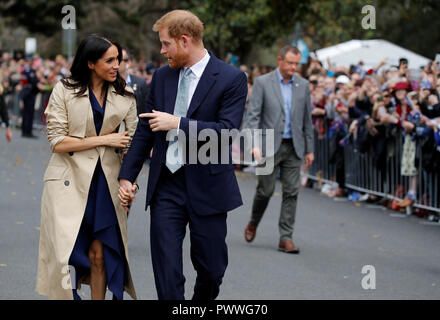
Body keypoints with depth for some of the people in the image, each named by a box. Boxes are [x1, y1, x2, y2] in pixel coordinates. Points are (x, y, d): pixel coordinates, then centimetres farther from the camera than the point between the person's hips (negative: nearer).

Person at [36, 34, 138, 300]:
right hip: (70, 181, -3)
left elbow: (130, 144, 9)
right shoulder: (64, 91, -3)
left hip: (107, 182, 3)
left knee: (99, 254, 2)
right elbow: (57, 142, -8)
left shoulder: (125, 95, 8)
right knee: (67, 252, -5)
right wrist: (103, 140, -10)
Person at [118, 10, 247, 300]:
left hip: (207, 187, -3)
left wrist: (178, 123, -19)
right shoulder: (162, 76, 9)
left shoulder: (232, 79, -7)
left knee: (212, 269, 8)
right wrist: (127, 176, 10)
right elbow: (145, 130, 14)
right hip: (166, 186, 3)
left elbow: (227, 131, -18)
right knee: (167, 272, -3)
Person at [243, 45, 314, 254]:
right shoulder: (262, 83, -3)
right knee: (265, 190, 2)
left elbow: (307, 119, 13)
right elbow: (253, 115, -8)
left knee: (291, 192, -2)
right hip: (270, 145, -3)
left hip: (293, 147, 3)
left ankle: (286, 238, 2)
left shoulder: (303, 85, 8)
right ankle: (253, 223, 30)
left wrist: (309, 149, 11)